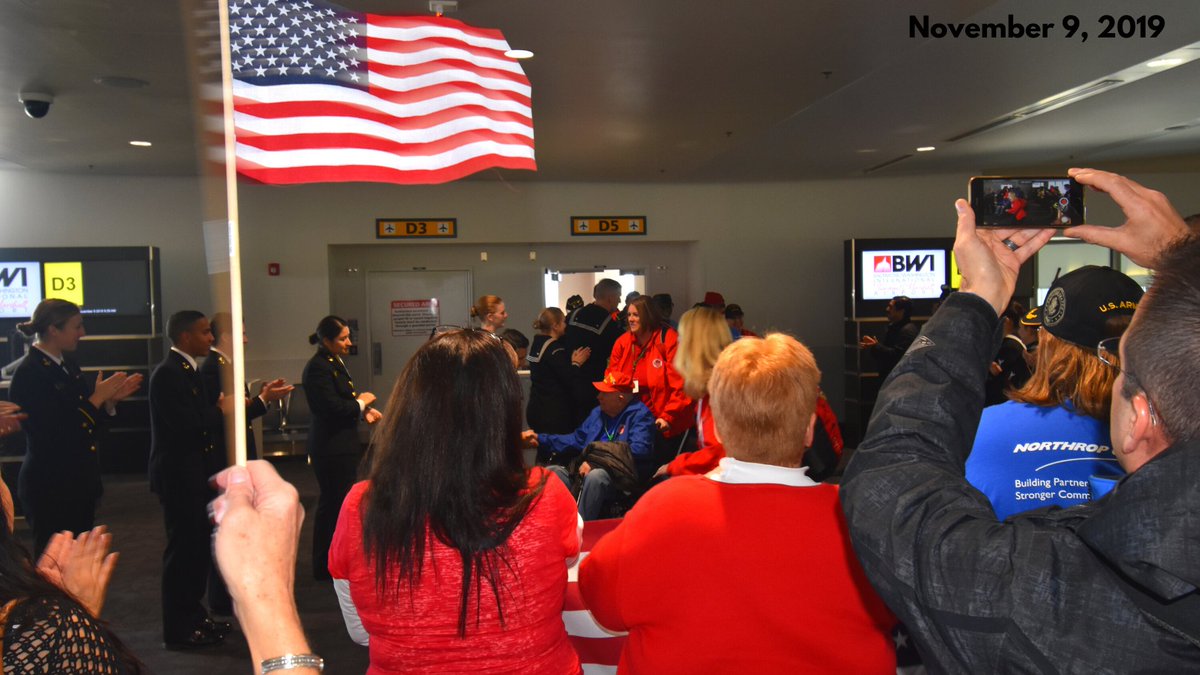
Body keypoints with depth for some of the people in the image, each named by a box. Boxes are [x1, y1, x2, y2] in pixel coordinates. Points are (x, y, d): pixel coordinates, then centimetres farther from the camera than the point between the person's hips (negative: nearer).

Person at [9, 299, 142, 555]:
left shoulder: (67, 363, 8)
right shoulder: (29, 373, -16)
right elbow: (53, 434, -22)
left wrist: (110, 399, -5)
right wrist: (96, 398, -17)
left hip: (81, 482, 8)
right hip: (50, 486, -8)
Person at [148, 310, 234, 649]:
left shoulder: (189, 370, 13)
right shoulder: (167, 374, -18)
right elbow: (186, 425, -25)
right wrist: (221, 411, -13)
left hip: (195, 472, 10)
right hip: (177, 474, -10)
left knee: (198, 545, 16)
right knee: (183, 548, -1)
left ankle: (193, 615, 29)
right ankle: (179, 629, 11)